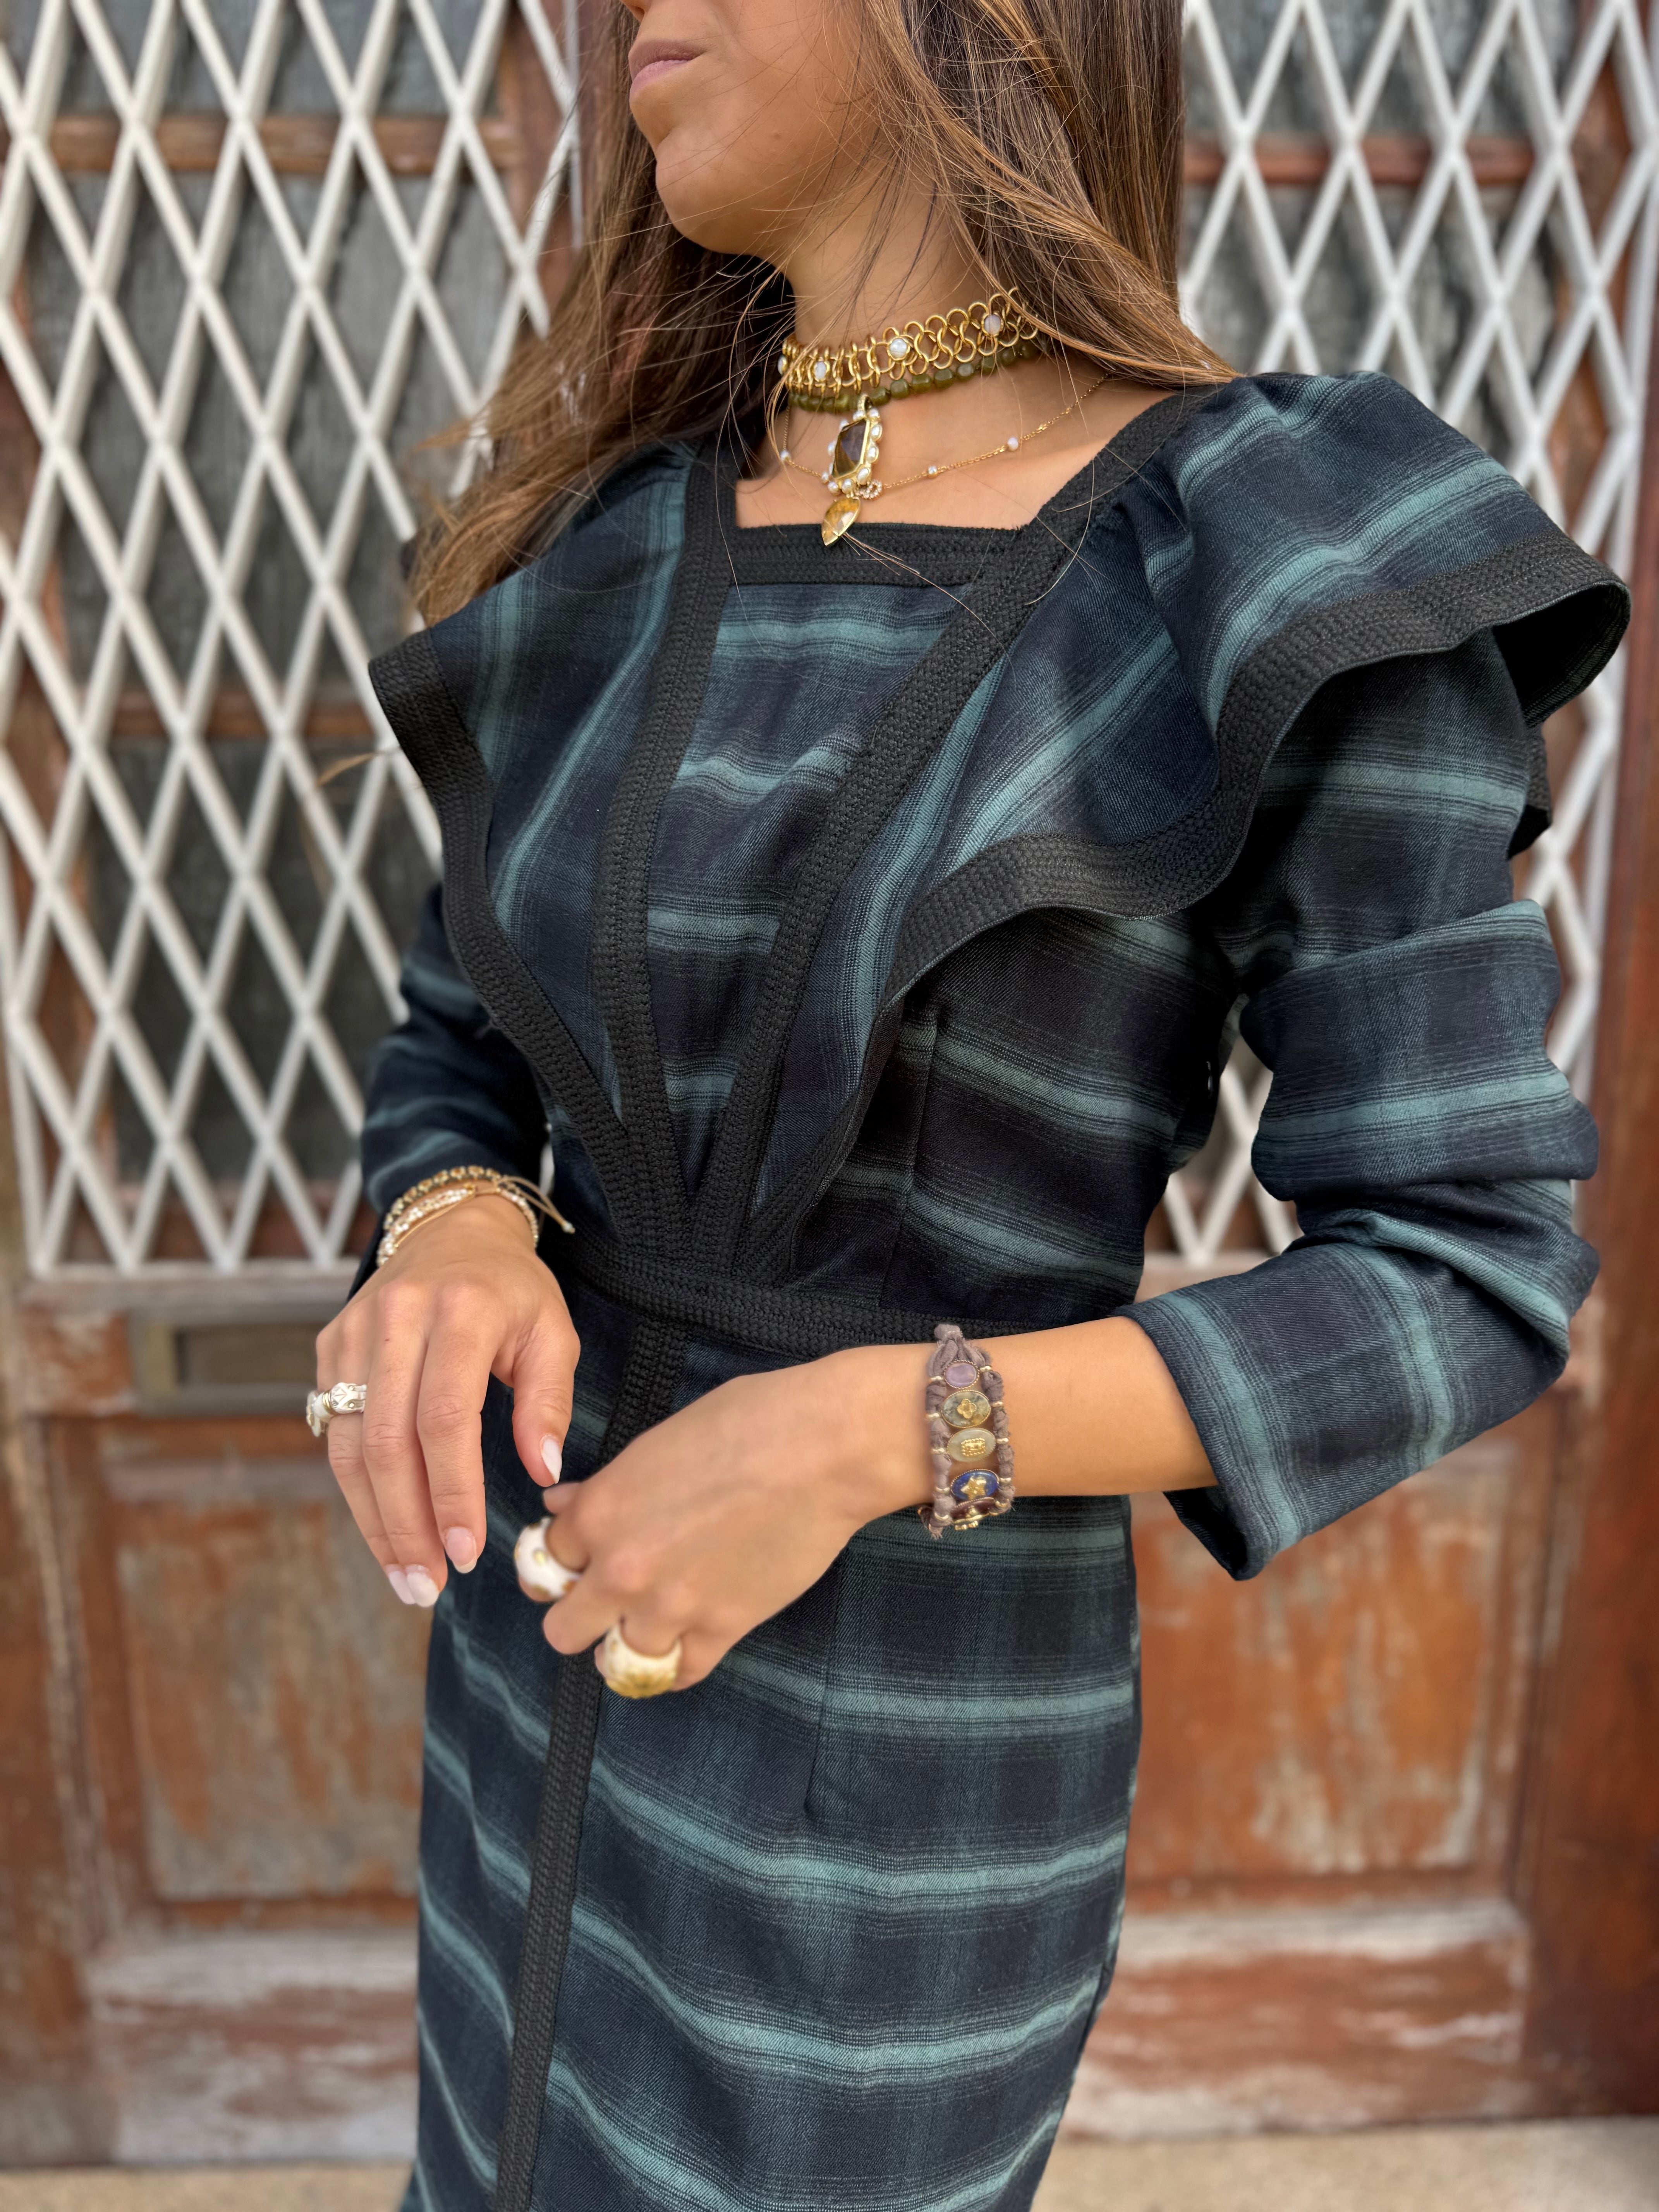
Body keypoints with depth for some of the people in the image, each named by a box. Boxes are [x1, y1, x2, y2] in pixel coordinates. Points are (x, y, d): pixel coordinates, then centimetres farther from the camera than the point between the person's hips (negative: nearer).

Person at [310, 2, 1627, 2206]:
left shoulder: (1301, 574, -18)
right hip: (557, 1617, 6)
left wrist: (859, 1435, -26)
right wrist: (454, 1247, -16)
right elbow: (467, 1049, 8)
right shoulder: (599, 551, -1)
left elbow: (1464, 1278, -15)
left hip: (921, 1726, -5)